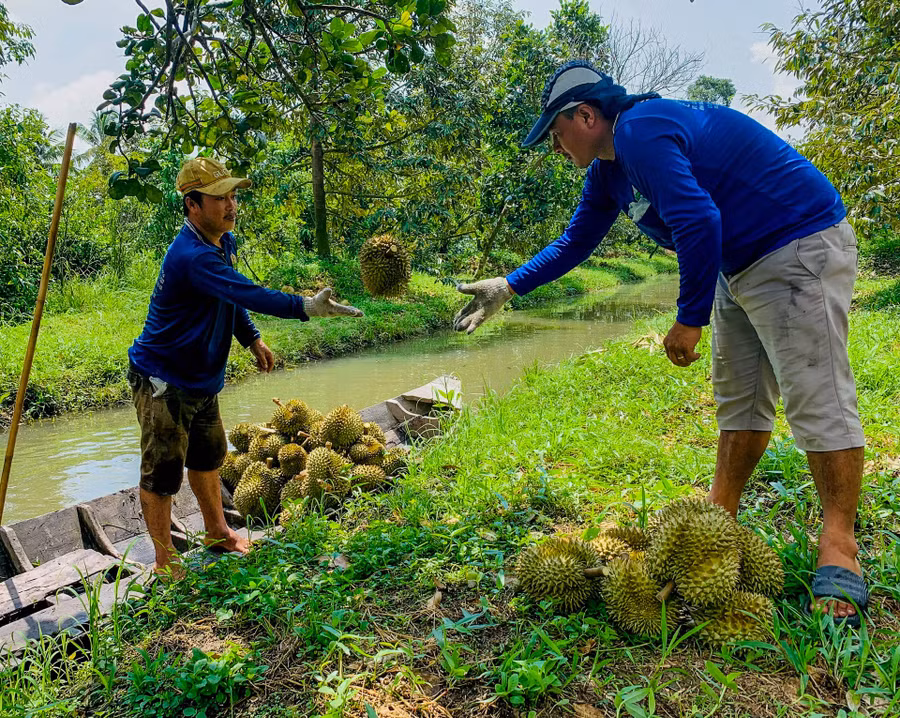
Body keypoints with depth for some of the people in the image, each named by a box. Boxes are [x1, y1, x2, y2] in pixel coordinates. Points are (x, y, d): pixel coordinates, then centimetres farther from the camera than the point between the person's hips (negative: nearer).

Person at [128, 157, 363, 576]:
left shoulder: (224, 242, 3)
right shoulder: (191, 256, -29)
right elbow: (247, 294, -40)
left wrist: (252, 339, 12)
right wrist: (307, 308, -46)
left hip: (201, 376, 9)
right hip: (163, 381, -9)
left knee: (207, 458, 22)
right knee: (162, 473, 2)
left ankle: (217, 533, 41)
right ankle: (165, 561, 18)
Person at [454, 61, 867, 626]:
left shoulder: (639, 130, -21)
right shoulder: (609, 169, 11)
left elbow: (698, 222, -31)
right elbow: (575, 241, 22)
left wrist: (690, 319, -22)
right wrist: (507, 287, 20)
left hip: (801, 249, -10)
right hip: (741, 268, 10)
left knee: (816, 398, -12)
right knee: (739, 401, 11)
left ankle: (840, 549, -6)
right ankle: (721, 516, 19)